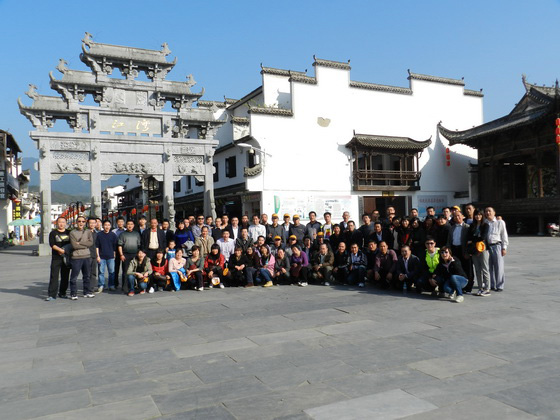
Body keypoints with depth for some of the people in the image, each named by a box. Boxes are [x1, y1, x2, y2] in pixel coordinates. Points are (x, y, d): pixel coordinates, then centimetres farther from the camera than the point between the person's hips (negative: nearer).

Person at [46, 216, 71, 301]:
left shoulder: (69, 233, 12)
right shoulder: (53, 233, 5)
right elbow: (52, 244, -7)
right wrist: (61, 250, -18)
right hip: (56, 258, -3)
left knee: (65, 276, 7)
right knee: (54, 276, -6)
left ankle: (62, 293, 18)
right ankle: (52, 295, -5)